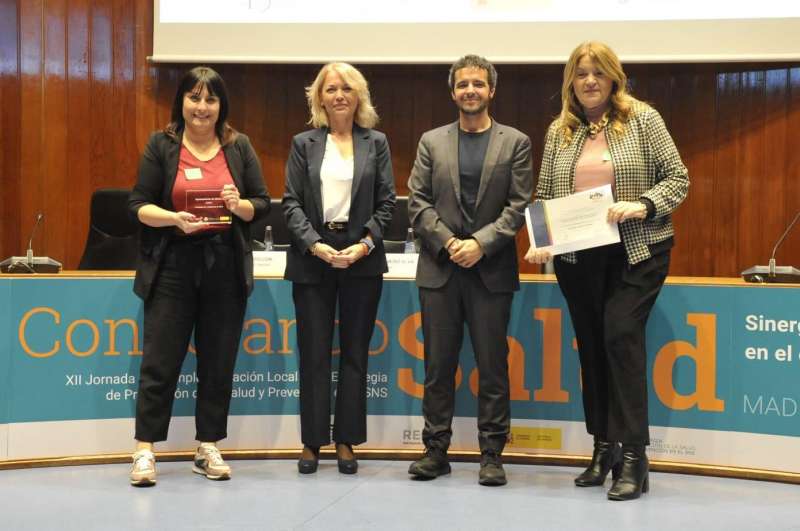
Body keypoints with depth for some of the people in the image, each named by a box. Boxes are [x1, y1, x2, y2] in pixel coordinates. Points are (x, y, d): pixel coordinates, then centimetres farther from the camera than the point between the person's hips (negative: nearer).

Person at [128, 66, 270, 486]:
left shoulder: (239, 147, 8)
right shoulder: (161, 145, 3)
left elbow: (262, 204, 10)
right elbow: (138, 205, -1)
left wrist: (240, 205, -12)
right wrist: (175, 218, -18)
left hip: (225, 266, 2)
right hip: (173, 266, -2)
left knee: (218, 363, 7)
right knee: (160, 360, -2)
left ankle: (208, 448, 19)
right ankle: (145, 451, 5)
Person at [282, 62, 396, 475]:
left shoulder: (376, 143, 8)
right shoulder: (304, 144, 6)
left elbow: (385, 203, 4)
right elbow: (291, 203, 1)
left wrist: (364, 244, -10)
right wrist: (316, 245, -13)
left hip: (362, 258, 1)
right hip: (312, 257, 0)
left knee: (355, 352, 5)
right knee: (314, 353, 2)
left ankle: (346, 441, 13)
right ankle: (312, 441, 10)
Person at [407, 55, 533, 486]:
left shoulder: (515, 143, 5)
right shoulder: (432, 142, 11)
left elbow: (519, 206, -2)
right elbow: (417, 202, 4)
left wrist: (480, 243, -13)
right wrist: (448, 242, -9)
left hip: (491, 270, -2)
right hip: (440, 269, 2)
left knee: (492, 366, 1)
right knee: (438, 365, 6)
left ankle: (491, 454, 9)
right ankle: (435, 450, 14)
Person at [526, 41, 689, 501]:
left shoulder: (642, 119, -1)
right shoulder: (559, 131, 9)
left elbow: (678, 179, -3)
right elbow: (545, 196, 11)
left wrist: (643, 205, -20)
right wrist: (540, 241, -5)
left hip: (636, 252, -4)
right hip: (577, 257, 4)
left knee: (621, 335, -16)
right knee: (592, 347, 9)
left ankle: (633, 457, -11)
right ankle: (604, 449, 21)